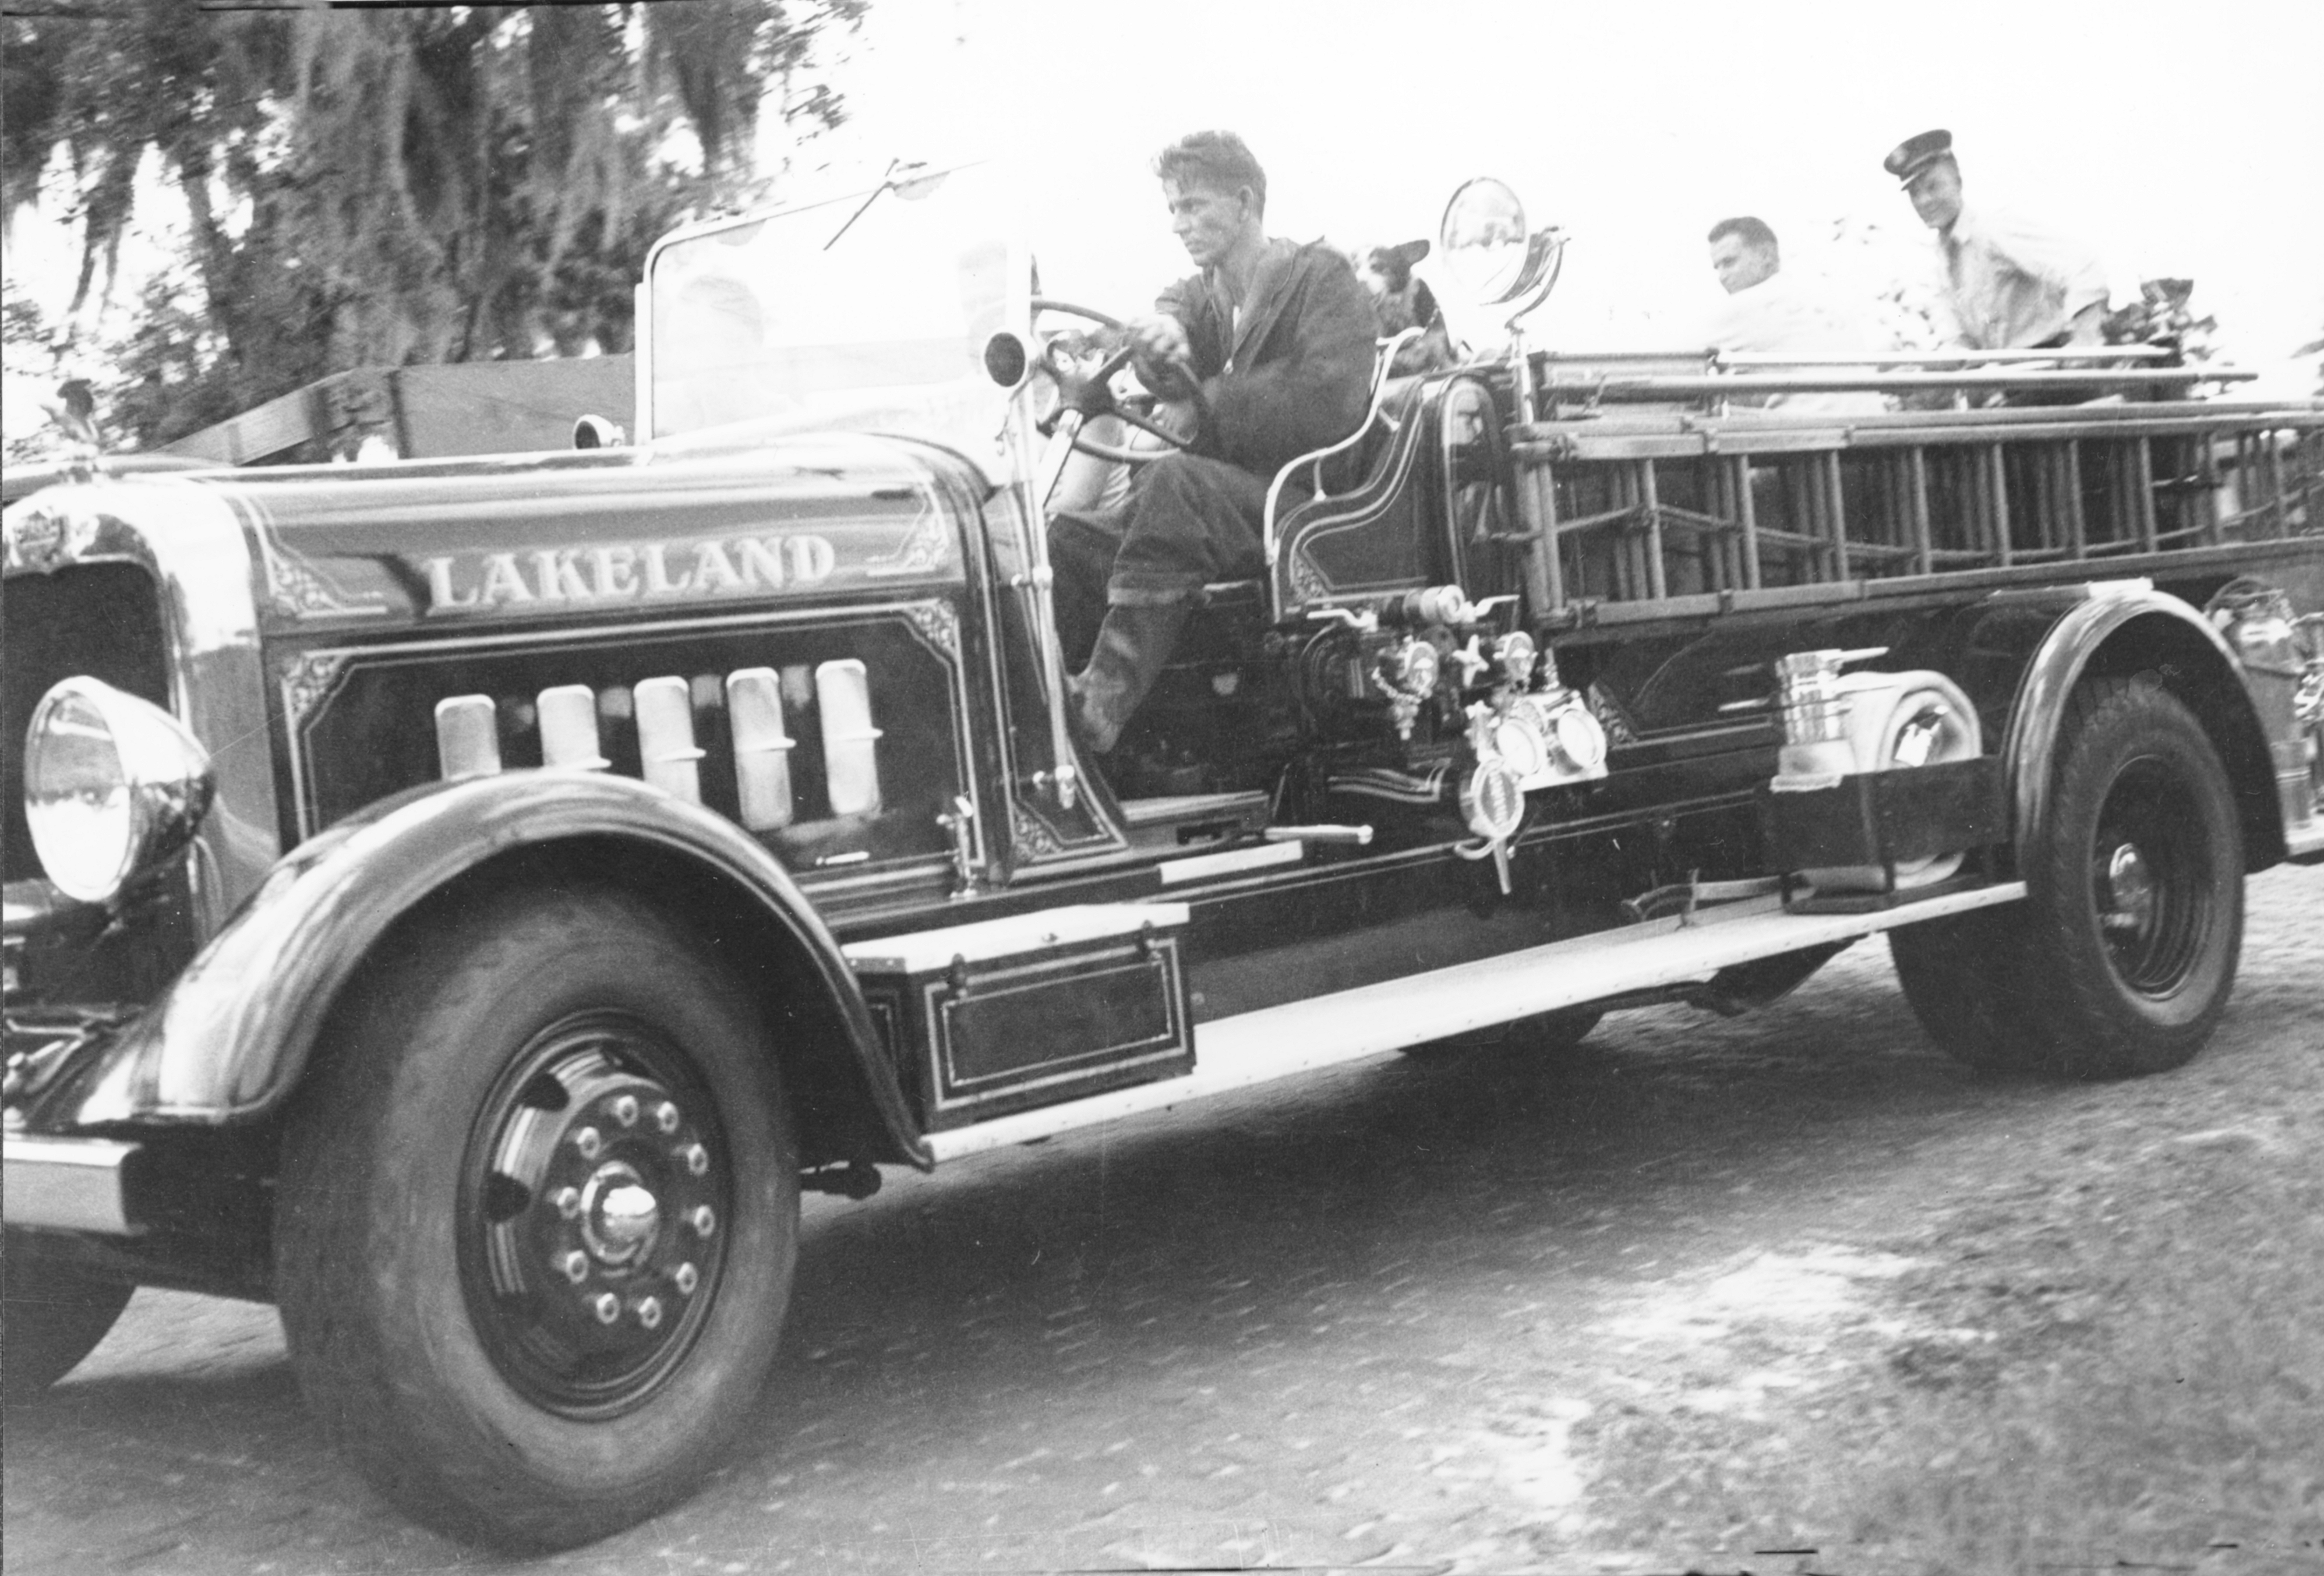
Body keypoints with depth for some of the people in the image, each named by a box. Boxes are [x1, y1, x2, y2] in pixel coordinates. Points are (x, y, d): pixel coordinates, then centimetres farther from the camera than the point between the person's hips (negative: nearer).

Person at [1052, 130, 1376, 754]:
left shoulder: (1322, 277, 6)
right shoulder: (1194, 296, 24)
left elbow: (1331, 404, -12)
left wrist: (1207, 400, -7)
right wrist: (1159, 335, -26)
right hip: (1204, 512, 6)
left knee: (1175, 480, -37)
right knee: (1062, 540, -19)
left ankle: (1103, 700, -50)